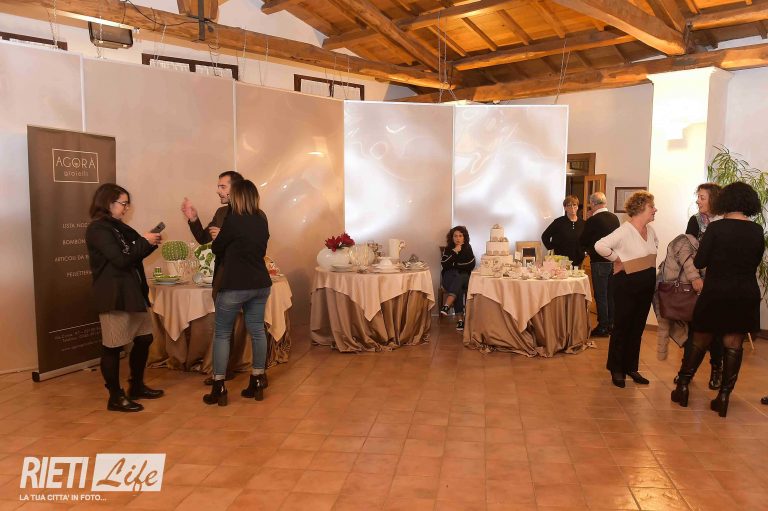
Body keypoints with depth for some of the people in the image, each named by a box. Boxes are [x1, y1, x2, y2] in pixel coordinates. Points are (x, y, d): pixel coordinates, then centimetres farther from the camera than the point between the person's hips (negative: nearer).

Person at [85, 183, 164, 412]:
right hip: (113, 296, -10)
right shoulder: (98, 229, -12)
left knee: (144, 338, 14)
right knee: (113, 347, 0)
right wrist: (144, 241, -11)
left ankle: (137, 386, 29)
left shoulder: (117, 226, 16)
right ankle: (115, 397, 11)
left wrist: (150, 243, 4)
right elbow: (121, 260, -19)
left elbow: (134, 255, 18)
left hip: (132, 292, 10)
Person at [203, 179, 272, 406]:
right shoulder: (262, 220, 5)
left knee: (222, 334, 5)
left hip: (235, 285, -6)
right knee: (257, 330, 12)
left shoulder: (233, 220, -13)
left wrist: (218, 239, 21)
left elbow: (216, 249, -2)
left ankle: (219, 388, 8)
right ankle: (257, 382, 19)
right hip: (260, 284, 6)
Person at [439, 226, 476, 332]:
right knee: (458, 288, -35)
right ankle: (460, 318, -44)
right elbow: (444, 264, -10)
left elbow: (471, 265, 1)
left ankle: (446, 306, -56)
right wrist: (454, 252, -15)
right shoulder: (448, 249, 6)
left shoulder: (467, 248, 8)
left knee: (458, 279, -38)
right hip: (450, 276, 0)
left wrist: (456, 265, -2)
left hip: (464, 276, 1)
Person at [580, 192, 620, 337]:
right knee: (611, 294, 15)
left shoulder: (592, 221, -16)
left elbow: (583, 241, -6)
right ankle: (611, 325, 23)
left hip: (599, 262, -6)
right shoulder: (615, 218, 3)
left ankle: (603, 327, 7)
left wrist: (588, 249, 15)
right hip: (614, 260, 6)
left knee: (601, 296, 2)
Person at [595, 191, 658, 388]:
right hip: (627, 285, -8)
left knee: (637, 328, 14)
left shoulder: (650, 230, 7)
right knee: (622, 327, 4)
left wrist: (650, 261, 13)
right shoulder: (624, 231, -19)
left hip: (647, 286, 8)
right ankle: (616, 370, 18)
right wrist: (618, 260, -18)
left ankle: (631, 367, 27)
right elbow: (600, 246, -31)